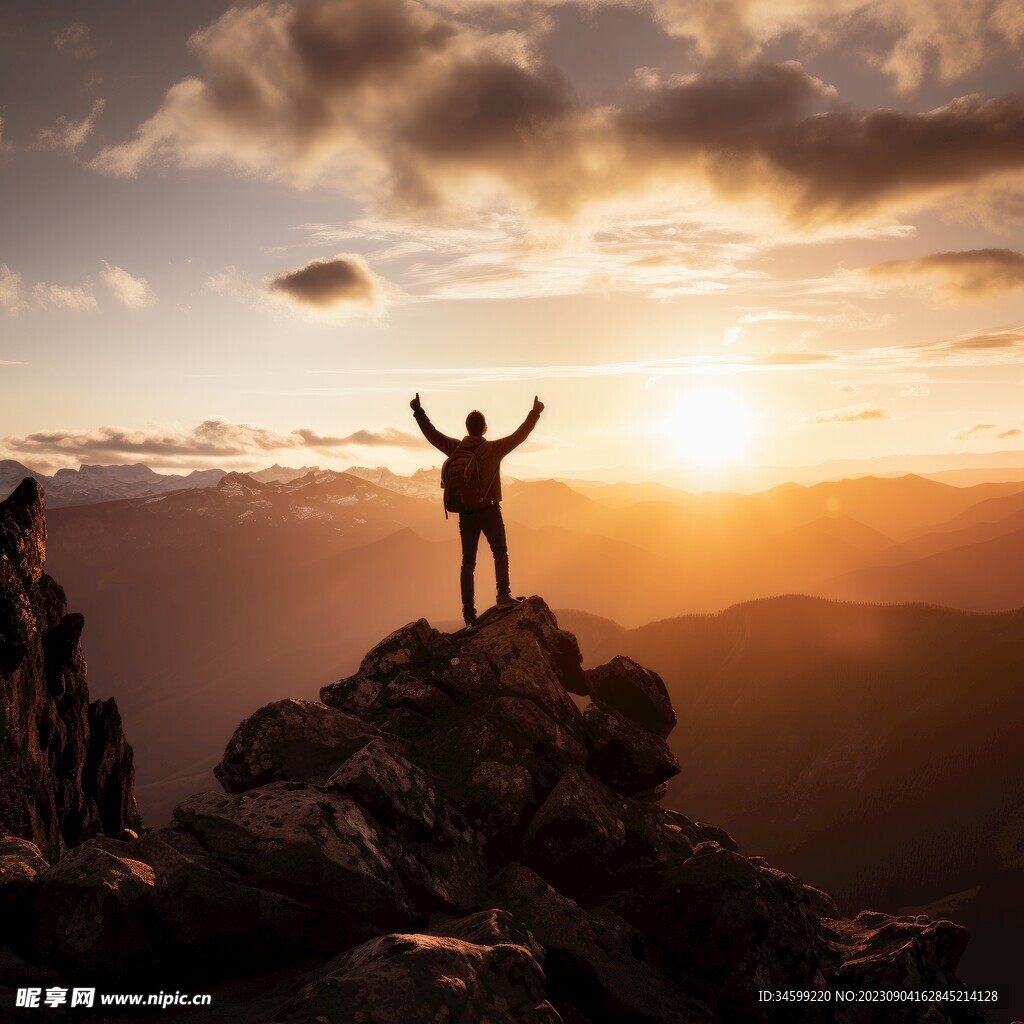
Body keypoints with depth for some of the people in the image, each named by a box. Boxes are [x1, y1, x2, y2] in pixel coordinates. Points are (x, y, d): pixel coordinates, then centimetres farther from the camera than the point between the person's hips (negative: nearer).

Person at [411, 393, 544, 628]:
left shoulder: (455, 449, -3)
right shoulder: (493, 449, -11)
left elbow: (432, 434, 7)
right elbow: (520, 435, -6)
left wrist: (418, 412, 17)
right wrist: (535, 413, 5)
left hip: (465, 513, 3)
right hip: (489, 511, -3)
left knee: (468, 562, 7)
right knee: (500, 553, 15)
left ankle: (469, 613, 5)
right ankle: (503, 595, 1)